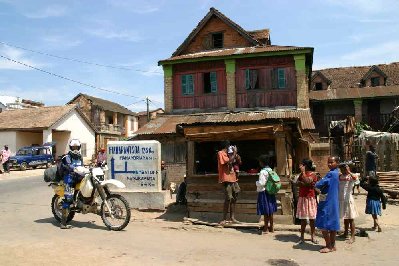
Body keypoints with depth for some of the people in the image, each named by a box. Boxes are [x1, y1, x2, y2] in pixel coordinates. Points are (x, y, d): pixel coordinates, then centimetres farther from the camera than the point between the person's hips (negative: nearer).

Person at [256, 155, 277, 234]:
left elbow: (261, 183, -23)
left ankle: (265, 229, 9)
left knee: (265, 212, 0)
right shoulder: (270, 170, 6)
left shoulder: (263, 172, -20)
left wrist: (256, 182, -3)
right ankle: (271, 227, 25)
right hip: (270, 192, 8)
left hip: (264, 192, -8)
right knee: (270, 211, 15)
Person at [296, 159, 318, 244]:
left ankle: (313, 236, 16)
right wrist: (304, 184, -16)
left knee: (311, 218, 5)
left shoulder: (313, 174, -7)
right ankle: (302, 237, 11)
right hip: (302, 198, 4)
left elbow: (307, 182, -24)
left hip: (310, 198, -4)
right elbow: (297, 183, 0)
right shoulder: (302, 174, 11)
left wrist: (303, 171, -19)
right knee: (303, 218, 6)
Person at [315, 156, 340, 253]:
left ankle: (329, 246, 5)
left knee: (324, 225, -2)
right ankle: (332, 245, 21)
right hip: (333, 202, 10)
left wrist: (316, 185, 2)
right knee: (332, 224, 13)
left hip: (327, 203, -10)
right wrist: (321, 187, 4)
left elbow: (319, 184, -18)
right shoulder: (336, 173, 11)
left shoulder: (331, 173, -19)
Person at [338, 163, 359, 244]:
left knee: (350, 218, -1)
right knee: (345, 218, 17)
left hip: (348, 199, -6)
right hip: (341, 199, 6)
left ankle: (352, 236, 5)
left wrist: (349, 172, -28)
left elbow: (355, 178, -35)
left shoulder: (351, 176, -11)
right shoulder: (340, 176, 7)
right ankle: (345, 233, 29)